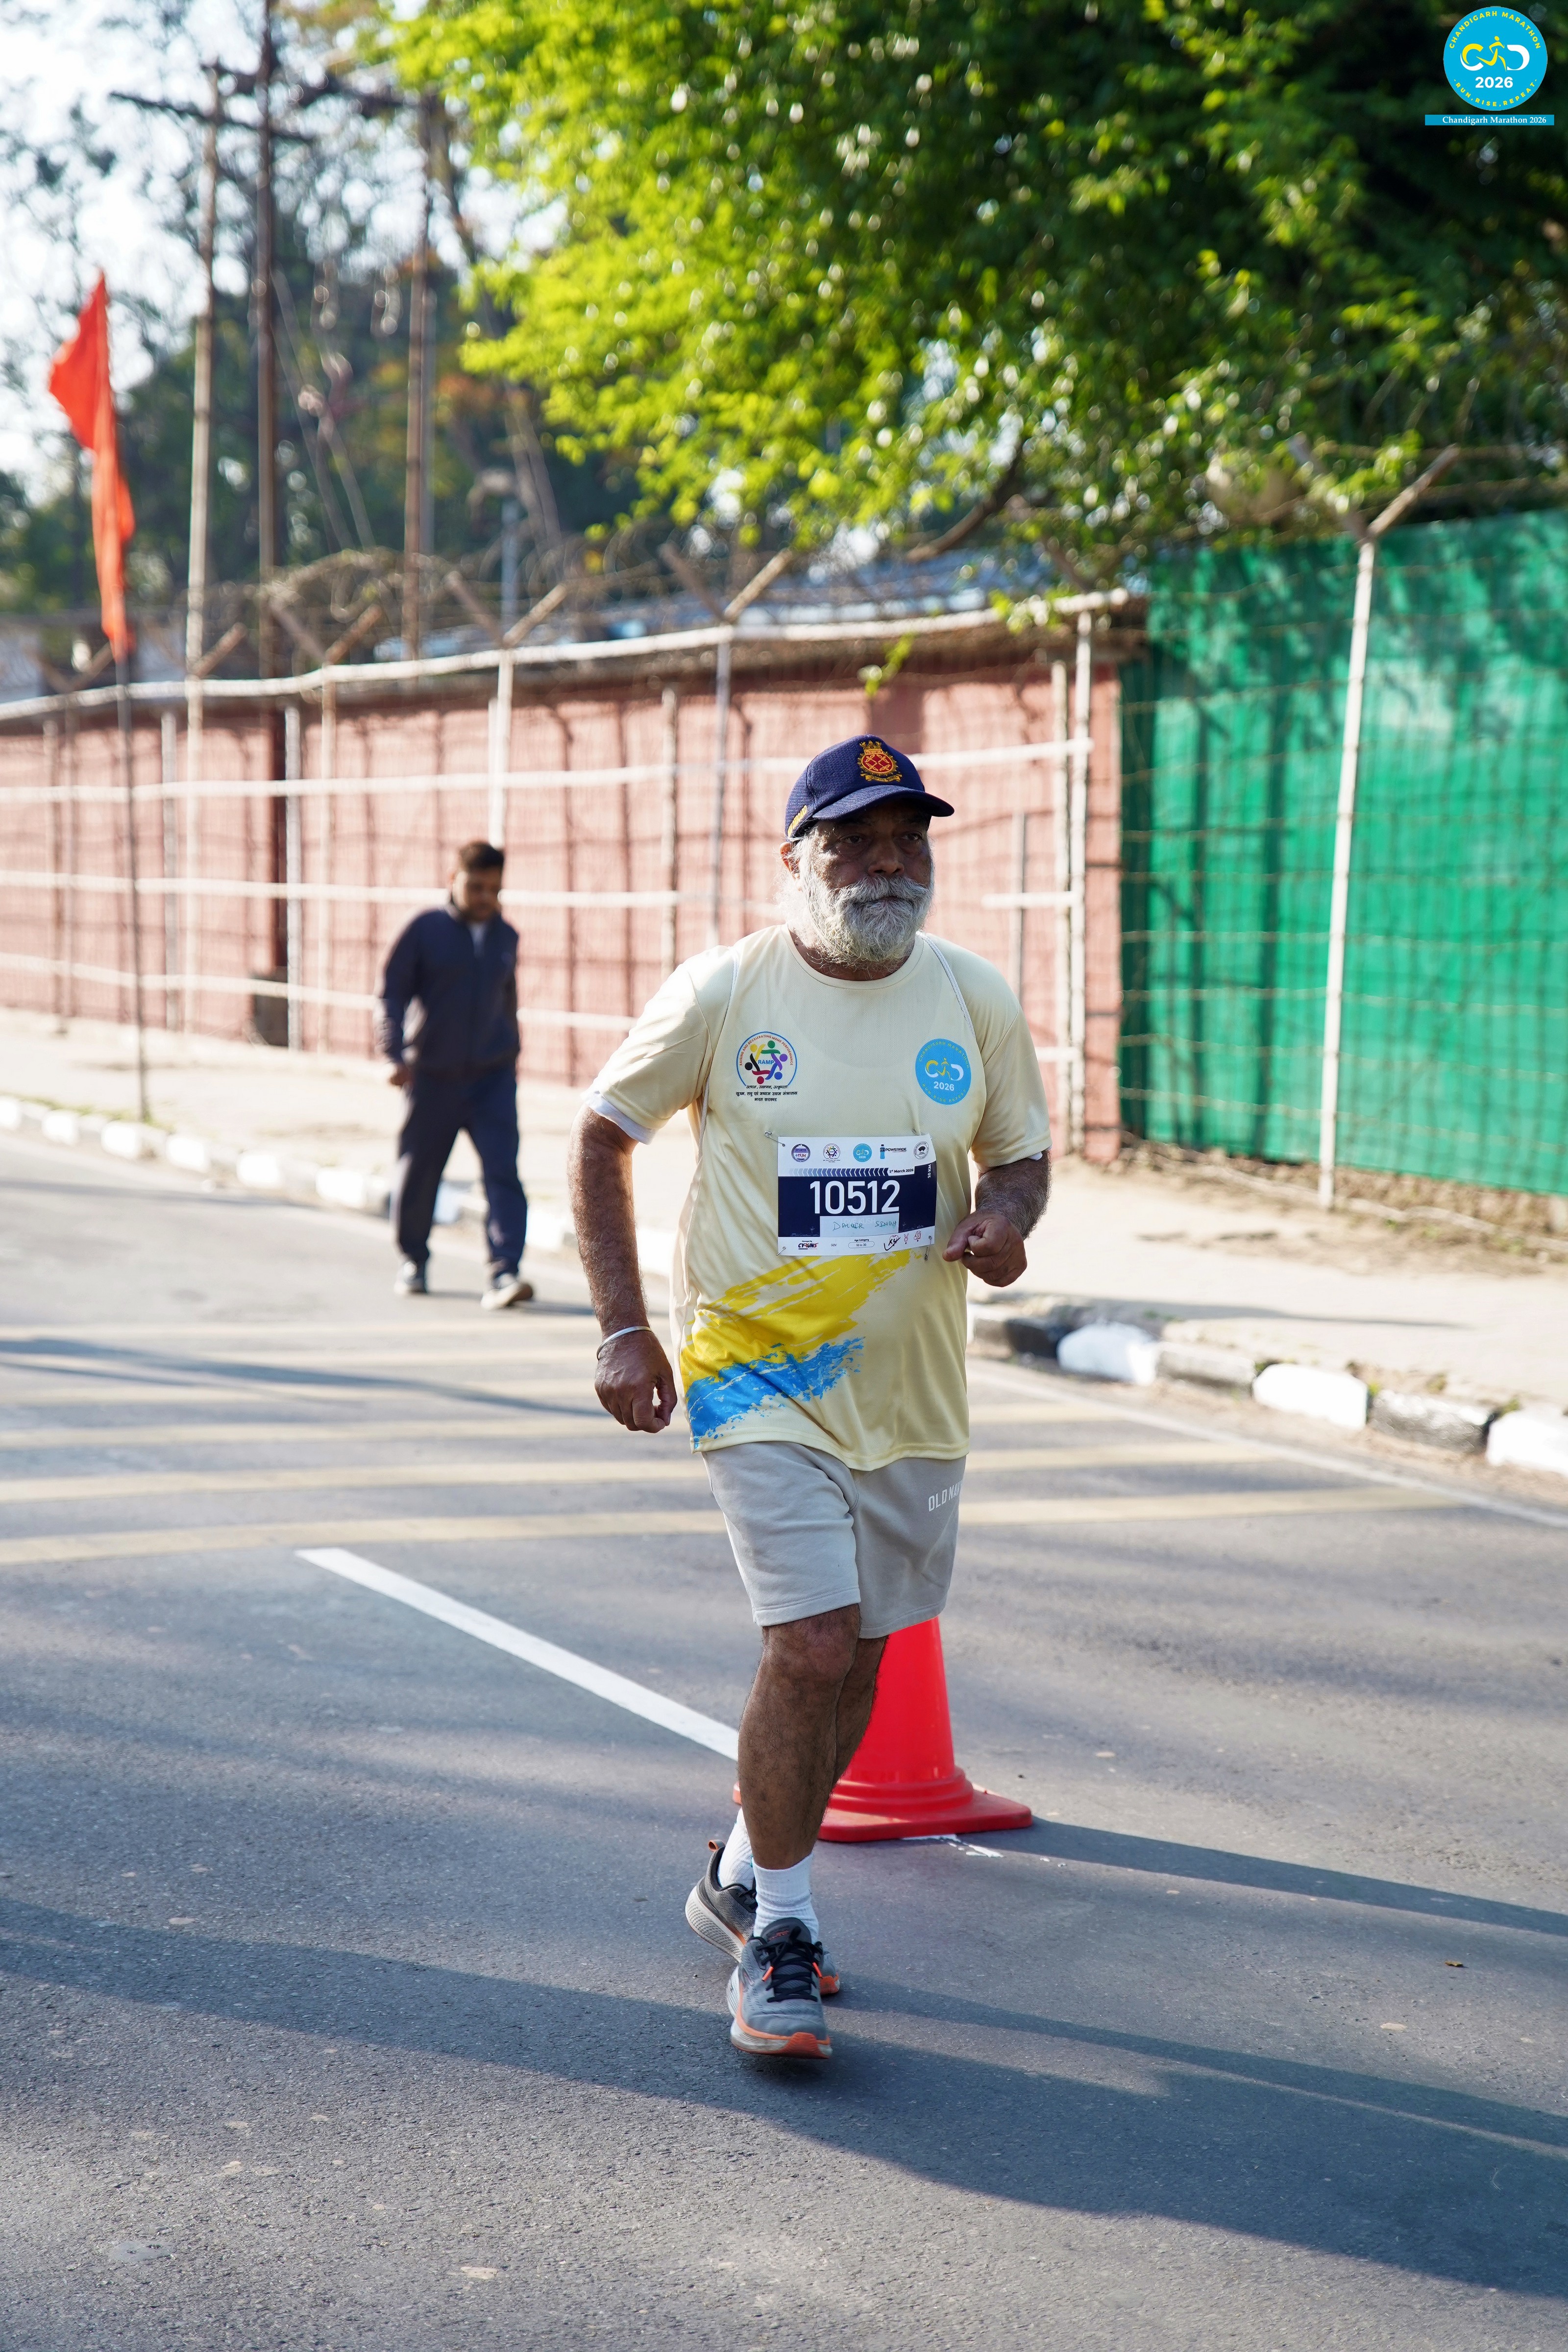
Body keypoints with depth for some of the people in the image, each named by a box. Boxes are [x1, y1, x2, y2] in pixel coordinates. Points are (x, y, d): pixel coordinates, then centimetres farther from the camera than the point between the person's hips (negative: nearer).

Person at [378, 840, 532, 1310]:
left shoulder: (505, 937, 7)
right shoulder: (426, 930, -4)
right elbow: (392, 993, -3)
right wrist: (396, 1053, -13)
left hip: (493, 1076, 2)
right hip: (434, 1075, -2)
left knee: (503, 1170, -13)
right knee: (417, 1173, 9)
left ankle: (505, 1272, -18)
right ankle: (413, 1262, 30)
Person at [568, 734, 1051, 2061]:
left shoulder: (975, 1001, 1)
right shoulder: (724, 994, -7)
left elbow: (1022, 1156, 13)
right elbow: (603, 1140, 2)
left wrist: (1003, 1222, -12)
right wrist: (624, 1328, -4)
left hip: (911, 1385, 4)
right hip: (757, 1371, -4)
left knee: (853, 1656, 13)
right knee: (815, 1647, -14)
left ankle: (745, 1876, 37)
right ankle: (777, 1934, 3)